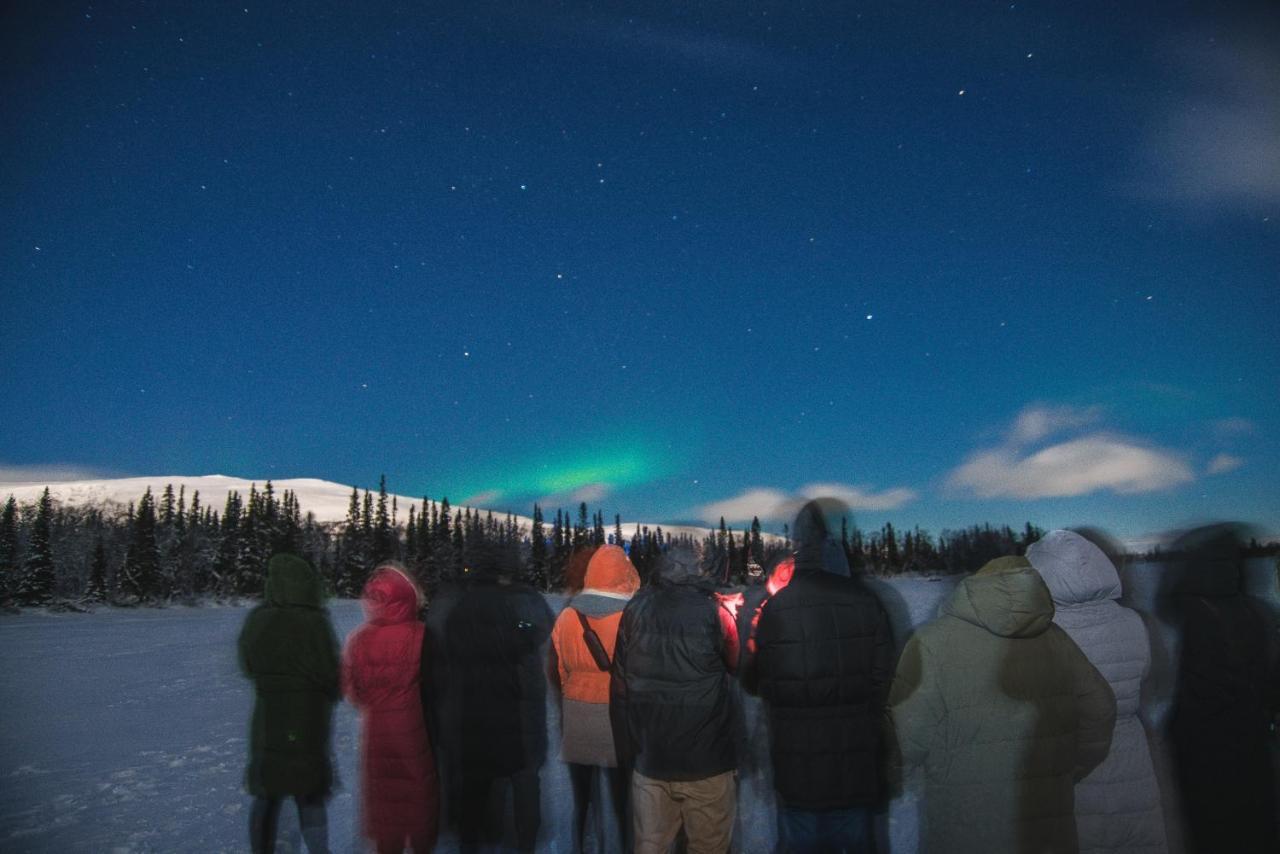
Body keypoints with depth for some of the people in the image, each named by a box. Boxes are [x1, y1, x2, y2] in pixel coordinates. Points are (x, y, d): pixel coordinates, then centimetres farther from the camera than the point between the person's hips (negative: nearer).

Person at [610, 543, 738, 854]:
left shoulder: (636, 611, 1)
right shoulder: (712, 613, -9)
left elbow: (619, 687, 2)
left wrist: (626, 752, 9)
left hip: (649, 757, 3)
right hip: (705, 758, -3)